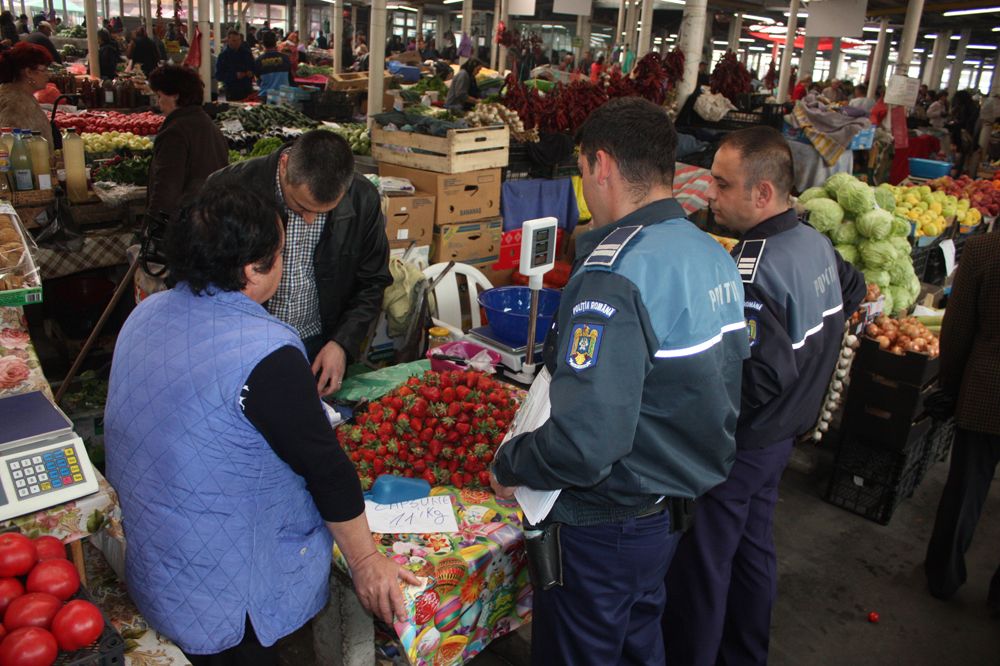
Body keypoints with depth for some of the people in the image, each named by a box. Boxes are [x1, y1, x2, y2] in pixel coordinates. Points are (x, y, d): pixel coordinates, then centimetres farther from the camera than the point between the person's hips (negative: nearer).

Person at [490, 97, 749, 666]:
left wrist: (509, 465, -16)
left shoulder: (615, 276, -29)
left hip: (608, 526, -8)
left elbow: (585, 443, -34)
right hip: (677, 506, 8)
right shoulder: (716, 256, 1)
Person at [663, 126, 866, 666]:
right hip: (785, 432, 9)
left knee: (701, 564, 5)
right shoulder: (816, 243, 1)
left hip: (738, 445, -9)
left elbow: (761, 380, -32)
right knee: (752, 548, 23)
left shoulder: (752, 274, -28)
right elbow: (853, 292, 22)